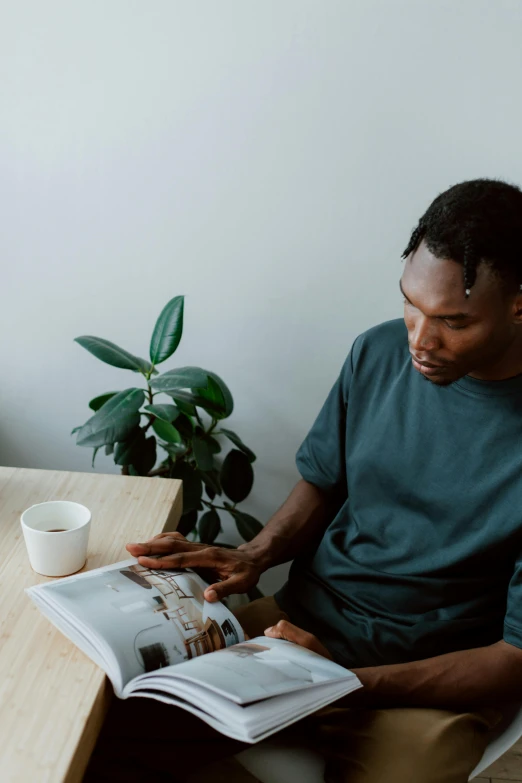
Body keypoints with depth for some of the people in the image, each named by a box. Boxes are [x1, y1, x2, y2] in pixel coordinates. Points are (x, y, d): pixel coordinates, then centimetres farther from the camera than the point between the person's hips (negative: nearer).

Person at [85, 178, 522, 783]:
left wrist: (349, 683, -23)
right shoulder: (379, 353, -3)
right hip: (301, 620, 4)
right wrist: (257, 555, -7)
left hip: (435, 685, -3)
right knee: (104, 726, -11)